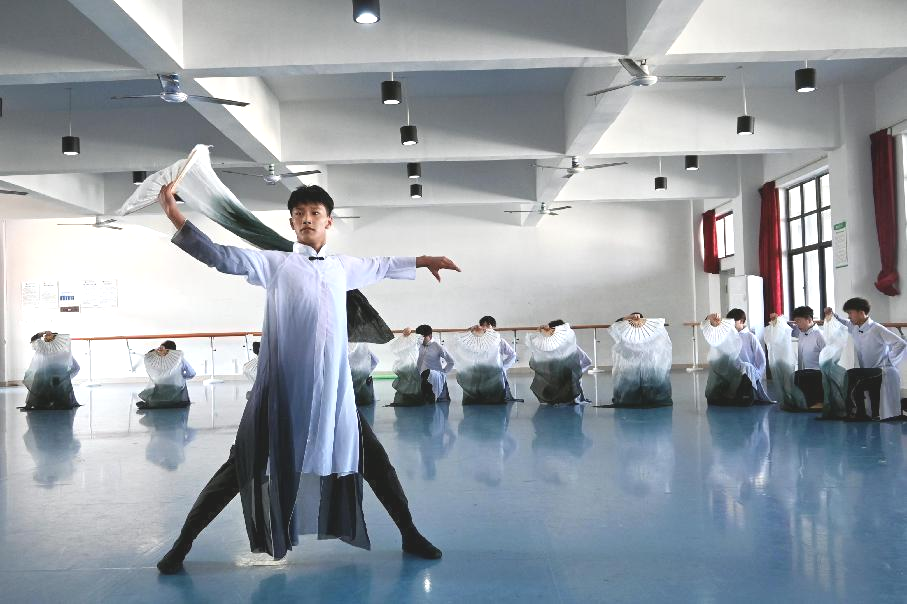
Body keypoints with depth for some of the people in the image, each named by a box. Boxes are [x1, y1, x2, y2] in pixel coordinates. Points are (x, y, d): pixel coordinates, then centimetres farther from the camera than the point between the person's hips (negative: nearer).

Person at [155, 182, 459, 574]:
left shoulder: (342, 267, 12)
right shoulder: (275, 263, -2)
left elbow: (380, 267, 31)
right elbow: (221, 256, -12)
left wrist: (424, 261, 41)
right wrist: (173, 213, -23)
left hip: (334, 390, 4)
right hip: (282, 390, -4)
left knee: (372, 459, 10)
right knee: (244, 467, 1)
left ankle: (409, 534, 28)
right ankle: (182, 545, 17)